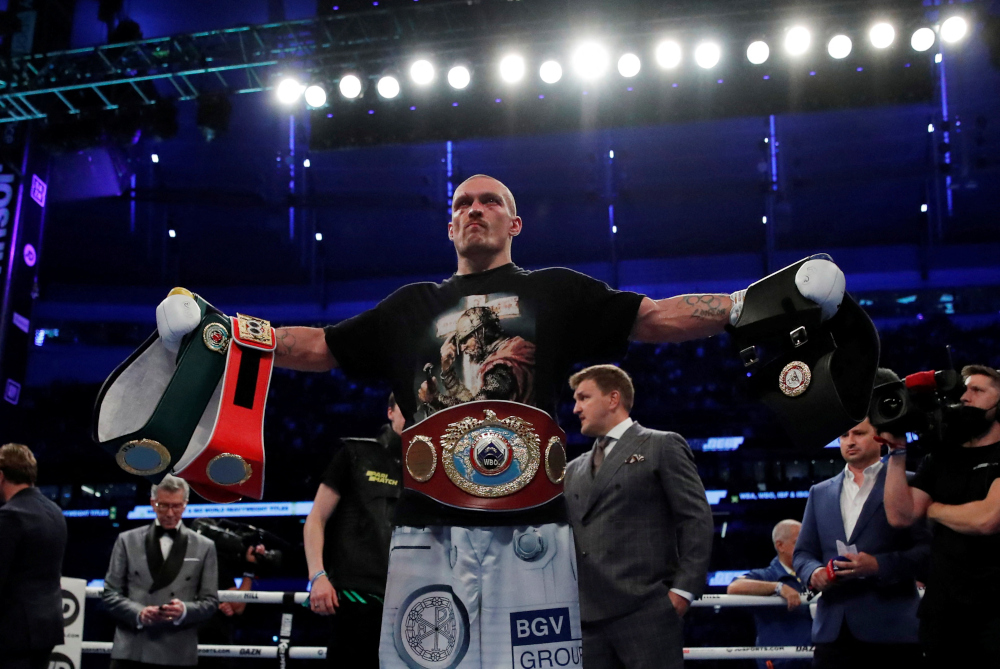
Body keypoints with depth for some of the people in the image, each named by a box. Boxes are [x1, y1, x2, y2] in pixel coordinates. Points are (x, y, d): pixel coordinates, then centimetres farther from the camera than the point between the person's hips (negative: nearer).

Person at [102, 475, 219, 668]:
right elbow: (110, 593, 6)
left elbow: (210, 601, 6)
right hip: (131, 651, 0)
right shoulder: (127, 541, 10)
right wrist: (138, 612, -13)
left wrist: (185, 610, -15)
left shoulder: (204, 547, 8)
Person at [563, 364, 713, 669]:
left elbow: (697, 520, -3)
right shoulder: (575, 469, 22)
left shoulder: (663, 446, 5)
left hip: (645, 610, -5)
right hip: (588, 617, 6)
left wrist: (682, 590, -11)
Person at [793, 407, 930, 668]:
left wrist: (879, 565, -17)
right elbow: (803, 552, 17)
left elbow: (927, 548, -3)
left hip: (891, 627, -3)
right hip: (833, 628, 3)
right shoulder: (820, 493, 18)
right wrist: (813, 572, -5)